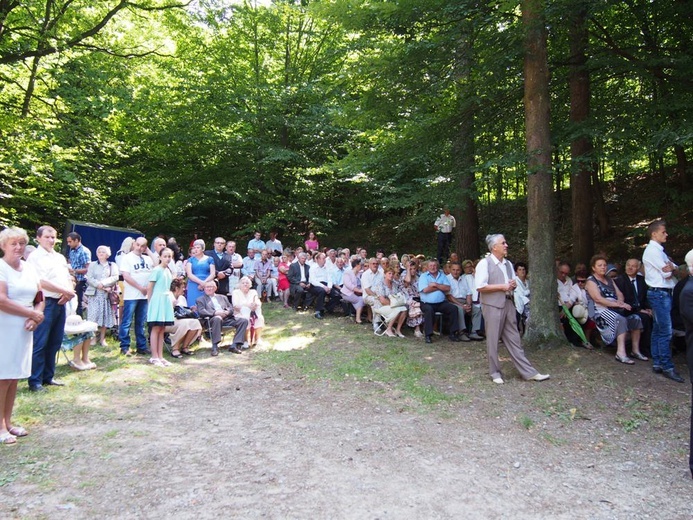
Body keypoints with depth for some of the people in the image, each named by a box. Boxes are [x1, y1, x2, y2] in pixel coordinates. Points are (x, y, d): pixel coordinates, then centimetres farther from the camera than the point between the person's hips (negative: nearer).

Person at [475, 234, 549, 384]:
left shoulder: (508, 264, 13)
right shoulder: (484, 263, -10)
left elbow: (514, 282, 22)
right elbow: (480, 287, -17)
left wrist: (513, 285, -2)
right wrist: (502, 286, -16)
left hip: (508, 304, 7)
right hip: (492, 306, -7)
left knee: (514, 340, 10)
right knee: (493, 341, 5)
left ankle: (529, 372, 13)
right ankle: (495, 373, 17)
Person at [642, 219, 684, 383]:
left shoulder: (658, 250, 18)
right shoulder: (652, 250, -12)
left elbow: (674, 269, 13)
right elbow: (667, 273, -16)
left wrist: (670, 267, -8)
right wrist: (671, 267, 5)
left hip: (663, 294, 10)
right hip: (659, 294, -10)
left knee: (658, 330, 11)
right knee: (665, 332, -9)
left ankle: (657, 363, 17)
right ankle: (667, 367, -5)